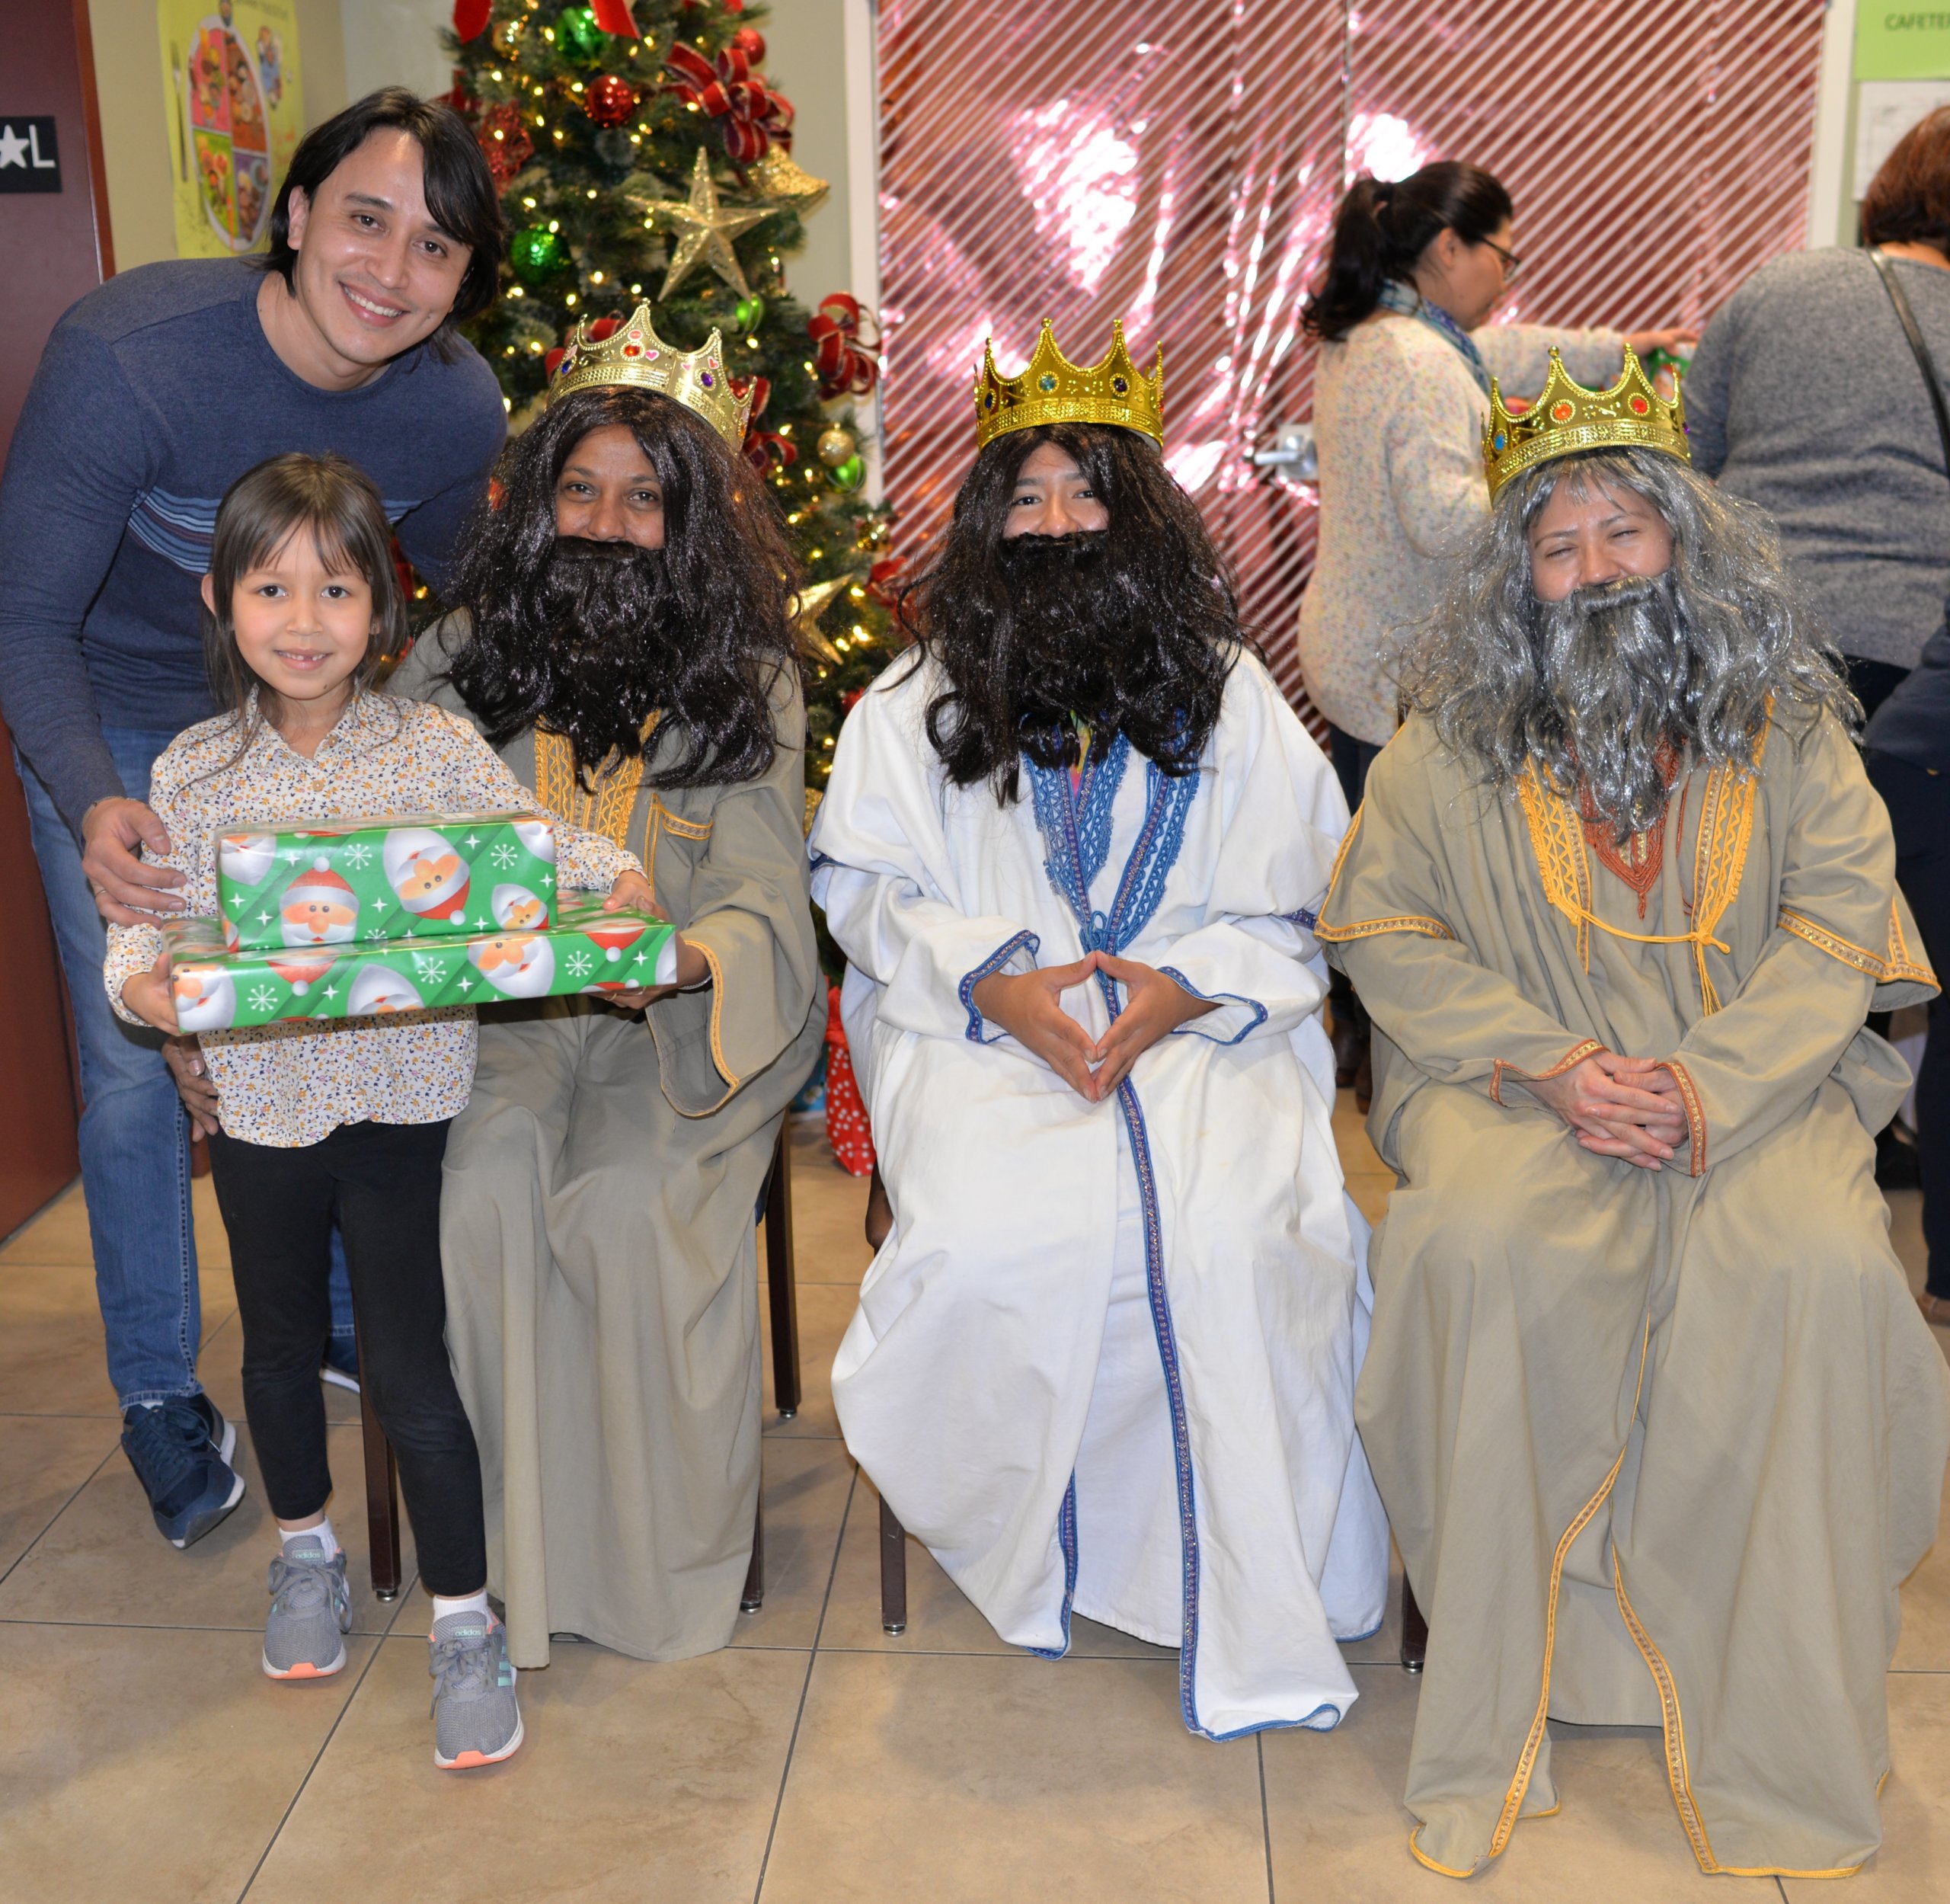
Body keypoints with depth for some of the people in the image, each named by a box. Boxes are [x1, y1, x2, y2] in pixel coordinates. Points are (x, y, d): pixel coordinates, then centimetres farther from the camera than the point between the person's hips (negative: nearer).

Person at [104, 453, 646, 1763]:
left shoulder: (434, 746, -5)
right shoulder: (194, 774, -1)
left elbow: (531, 843, -6)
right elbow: (153, 913, -1)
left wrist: (618, 874, -25)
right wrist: (142, 978, -23)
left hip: (405, 1100, -3)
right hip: (262, 1102, 3)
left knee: (411, 1369, -1)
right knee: (282, 1345, 21)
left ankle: (467, 1624, 14)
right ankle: (307, 1554, 46)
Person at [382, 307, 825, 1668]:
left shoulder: (748, 681, 1)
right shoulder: (463, 660, 7)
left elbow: (763, 896, -10)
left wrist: (686, 959, -34)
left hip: (685, 1024, -1)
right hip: (498, 1014, 2)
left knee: (631, 1198, -29)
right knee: (488, 1184, -28)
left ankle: (662, 1552, -8)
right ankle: (516, 1544, -10)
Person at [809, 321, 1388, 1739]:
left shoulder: (1233, 700, 12)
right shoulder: (912, 704, 12)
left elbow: (1295, 908, 8)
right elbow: (869, 890, 7)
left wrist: (1190, 987, -12)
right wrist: (990, 981, -10)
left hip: (1201, 1029, 0)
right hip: (987, 1035, 0)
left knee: (1236, 1233, -30)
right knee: (994, 1243, -30)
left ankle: (1255, 1606, -13)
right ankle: (1027, 1548, -2)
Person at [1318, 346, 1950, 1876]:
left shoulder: (1787, 730, 9)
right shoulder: (1452, 735, 7)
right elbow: (1386, 933, 2)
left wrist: (1708, 1086, -16)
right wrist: (1544, 1064, -13)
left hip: (1749, 1080, 1)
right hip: (1519, 1078, -1)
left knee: (1816, 1273, -29)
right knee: (1485, 1251, -32)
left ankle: (1771, 1719, -12)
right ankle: (1496, 1715, -17)